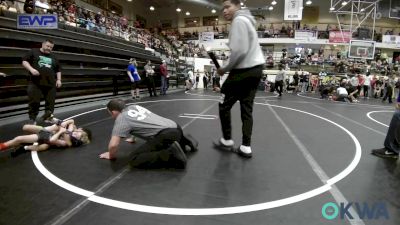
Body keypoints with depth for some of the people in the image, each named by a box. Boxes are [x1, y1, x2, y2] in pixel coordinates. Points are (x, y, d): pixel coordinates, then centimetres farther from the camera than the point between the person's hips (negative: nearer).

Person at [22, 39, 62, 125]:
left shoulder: (53, 57, 19)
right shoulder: (33, 52, 9)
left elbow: (58, 70, 24)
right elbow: (24, 61, 4)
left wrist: (58, 79, 12)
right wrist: (31, 69, -14)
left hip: (50, 83, 3)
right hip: (35, 83, -3)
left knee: (50, 102, 4)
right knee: (34, 102, -3)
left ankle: (48, 116, 16)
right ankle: (32, 119, 8)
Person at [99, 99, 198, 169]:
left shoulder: (121, 119, 0)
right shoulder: (134, 107, 23)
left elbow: (113, 145, -12)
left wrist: (111, 156, 9)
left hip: (165, 135, -9)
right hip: (176, 128, 9)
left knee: (136, 160, -12)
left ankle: (171, 154, -25)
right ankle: (183, 141, 18)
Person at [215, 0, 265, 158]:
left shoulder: (239, 21, -9)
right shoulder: (246, 20, 22)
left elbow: (240, 51, -20)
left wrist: (225, 69, -8)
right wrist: (229, 68, 10)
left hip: (244, 70, -10)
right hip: (255, 68, 10)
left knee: (224, 105, 4)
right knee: (247, 108, 8)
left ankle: (227, 140, 15)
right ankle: (246, 147, 9)